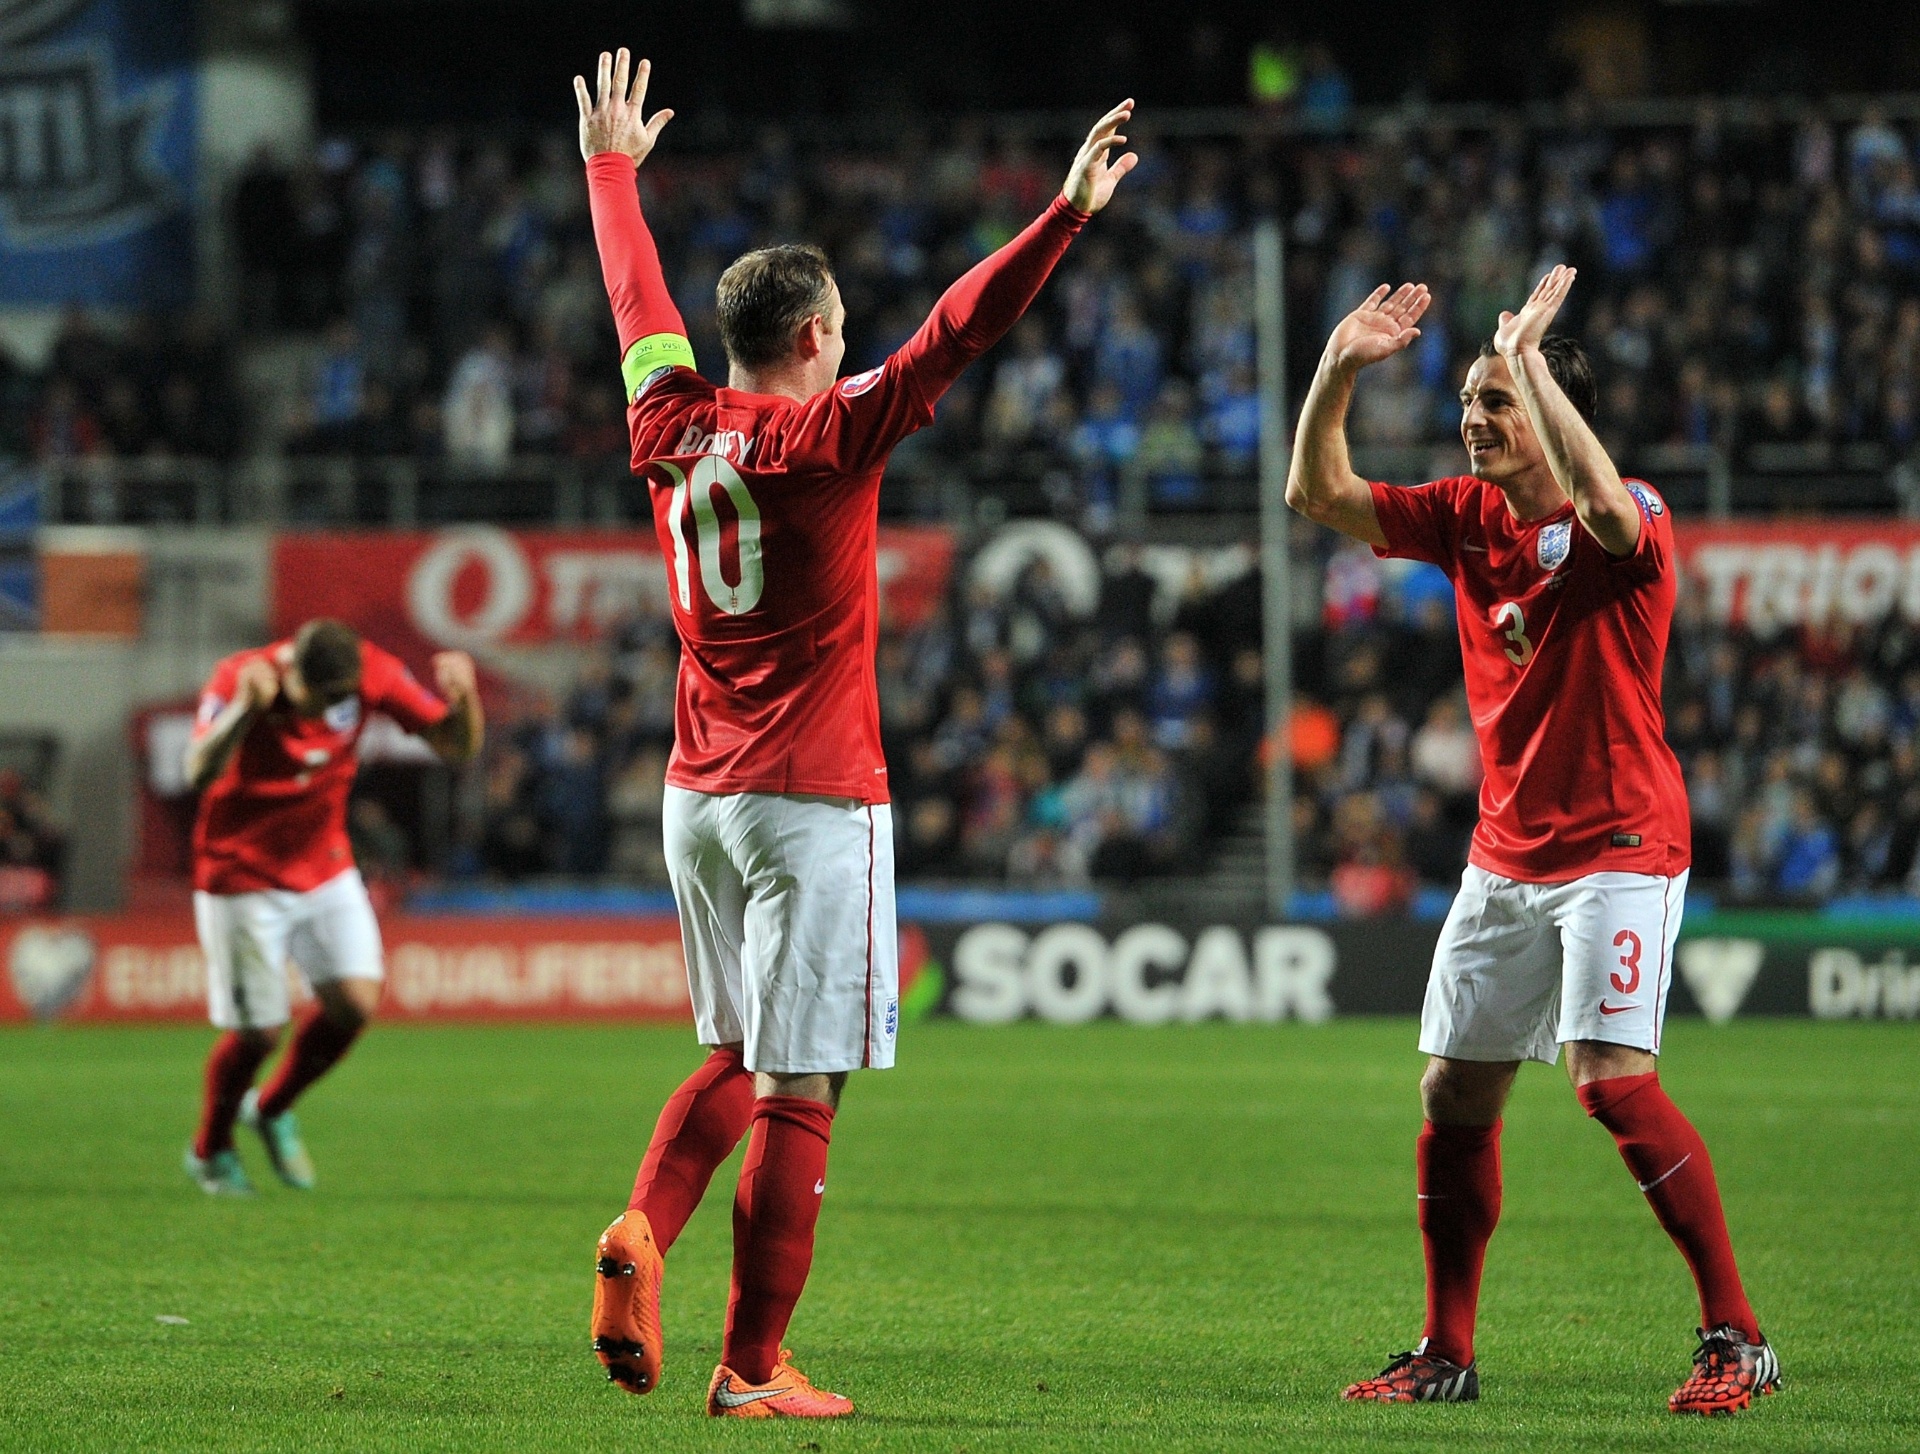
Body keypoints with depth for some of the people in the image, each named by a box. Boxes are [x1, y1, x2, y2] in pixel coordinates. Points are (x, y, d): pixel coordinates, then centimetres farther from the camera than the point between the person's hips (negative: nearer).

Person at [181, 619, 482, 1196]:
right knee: (258, 1031, -4)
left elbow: (457, 745, -8)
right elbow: (200, 774, -39)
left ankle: (271, 1110, 18)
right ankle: (210, 1153, 23)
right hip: (242, 878, -4)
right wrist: (245, 709, -55)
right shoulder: (241, 679, -24)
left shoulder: (372, 674, -13)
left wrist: (463, 698, -29)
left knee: (355, 1002, -9)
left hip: (326, 868, 4)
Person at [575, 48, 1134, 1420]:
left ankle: (644, 1231, -3)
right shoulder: (826, 435, -11)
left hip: (697, 795, 7)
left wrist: (615, 169, 37)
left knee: (738, 1058, 21)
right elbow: (954, 333, -20)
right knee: (797, 1093, -3)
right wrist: (1065, 217, -23)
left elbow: (640, 300, 22)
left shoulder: (675, 426, 6)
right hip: (815, 798, -7)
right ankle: (754, 1369, -4)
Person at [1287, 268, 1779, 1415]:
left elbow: (1606, 511, -38)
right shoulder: (1468, 515, 7)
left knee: (1613, 1079, -19)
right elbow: (1320, 496, 7)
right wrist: (1338, 373, -8)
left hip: (1620, 845, -7)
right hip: (1506, 852, 7)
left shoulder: (1630, 518, -13)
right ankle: (1449, 1354, 18)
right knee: (1455, 1092, 7)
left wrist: (1529, 363, -32)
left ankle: (1737, 1338, -14)